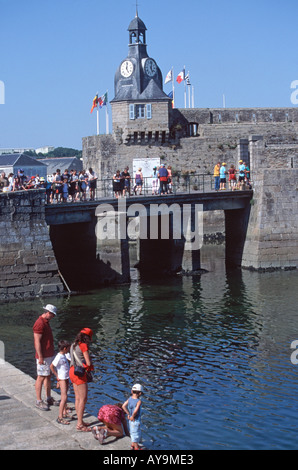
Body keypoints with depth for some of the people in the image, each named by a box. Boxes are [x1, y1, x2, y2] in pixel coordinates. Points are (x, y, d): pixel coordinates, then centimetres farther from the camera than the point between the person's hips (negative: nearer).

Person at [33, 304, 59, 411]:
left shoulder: (46, 322, 13)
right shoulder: (39, 324, -18)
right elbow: (37, 342, -21)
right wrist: (40, 357, -22)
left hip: (49, 355, 10)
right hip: (43, 356, -10)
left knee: (48, 376, 15)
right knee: (41, 377, -4)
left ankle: (49, 398, 24)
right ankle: (39, 401, 2)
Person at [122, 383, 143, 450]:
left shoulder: (130, 399, -6)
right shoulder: (139, 401, -25)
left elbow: (123, 406, -9)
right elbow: (136, 411, -36)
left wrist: (128, 414, -3)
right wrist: (133, 416, -18)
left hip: (130, 419, 7)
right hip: (136, 420, -7)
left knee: (132, 432, 24)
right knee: (136, 433, 8)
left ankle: (133, 444, 41)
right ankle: (136, 447, 20)